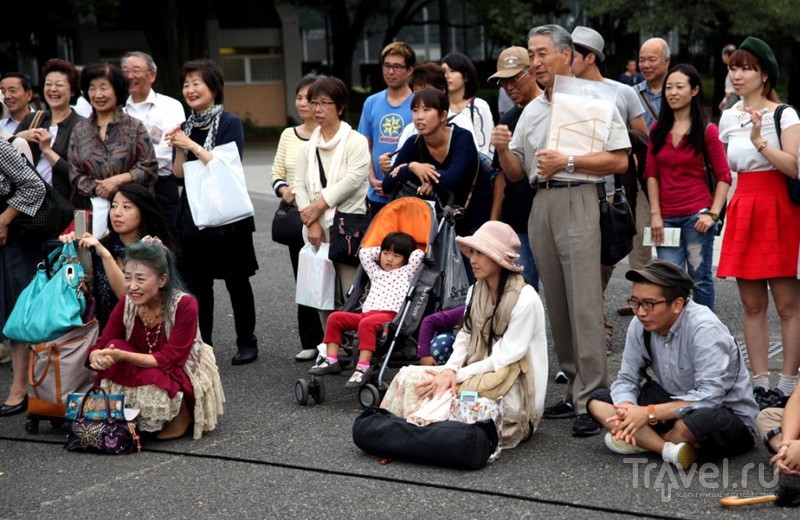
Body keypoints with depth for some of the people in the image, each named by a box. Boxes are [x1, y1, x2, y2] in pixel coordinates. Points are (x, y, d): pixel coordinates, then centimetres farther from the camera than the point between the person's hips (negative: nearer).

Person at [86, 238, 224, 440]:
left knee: (151, 385, -35)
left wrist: (122, 356, -38)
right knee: (115, 348, -22)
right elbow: (102, 345, -10)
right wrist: (97, 357, -35)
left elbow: (169, 360, -26)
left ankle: (182, 415, -3)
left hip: (185, 376, -4)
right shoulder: (126, 304, -11)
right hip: (143, 373, 5)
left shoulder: (184, 305, -25)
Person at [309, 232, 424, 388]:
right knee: (335, 317, -11)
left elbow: (418, 254, 8)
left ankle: (363, 366, -44)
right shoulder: (376, 272, 34)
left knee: (367, 323, -37)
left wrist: (408, 251, 25)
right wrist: (383, 250, 34)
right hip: (366, 313, 6)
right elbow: (364, 253, 35)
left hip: (389, 315, -6)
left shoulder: (406, 272, 19)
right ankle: (331, 360, -14)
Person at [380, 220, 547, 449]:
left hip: (512, 394, -7)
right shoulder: (476, 292, 9)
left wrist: (456, 376, -20)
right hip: (478, 376, 7)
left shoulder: (525, 300, -16)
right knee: (408, 375, -14)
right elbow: (465, 337, 6)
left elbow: (504, 360, -17)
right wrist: (450, 370, -15)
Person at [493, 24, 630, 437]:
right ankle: (574, 390, 16)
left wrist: (567, 162, -15)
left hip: (578, 202, -7)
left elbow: (619, 160, -9)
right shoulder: (531, 111, 19)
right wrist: (502, 150, 0)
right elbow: (516, 173, 20)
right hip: (541, 205, 7)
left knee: (584, 305, -11)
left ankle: (592, 400, -10)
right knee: (556, 304, 9)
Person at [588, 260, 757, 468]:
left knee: (702, 421, -42)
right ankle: (668, 449, -24)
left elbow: (710, 397, -32)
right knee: (598, 401, -9)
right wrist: (627, 413, -26)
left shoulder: (704, 328, -26)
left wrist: (649, 413, -32)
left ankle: (642, 441, -13)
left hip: (725, 413, -6)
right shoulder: (640, 325, -8)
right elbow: (626, 380, -3)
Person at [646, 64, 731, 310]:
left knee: (700, 278, 3)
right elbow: (651, 173, 9)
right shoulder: (658, 129, 10)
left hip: (696, 215, -3)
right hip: (667, 217, 3)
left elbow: (724, 176, -2)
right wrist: (655, 214, 0)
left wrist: (713, 214, -11)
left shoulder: (707, 130, -1)